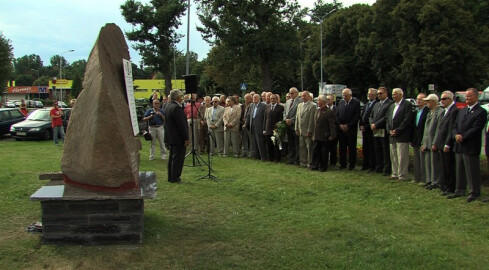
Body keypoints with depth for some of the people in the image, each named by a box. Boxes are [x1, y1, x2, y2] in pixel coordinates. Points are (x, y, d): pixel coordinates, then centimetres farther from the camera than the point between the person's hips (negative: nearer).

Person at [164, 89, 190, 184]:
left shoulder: (168, 106, 10)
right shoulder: (177, 108, -20)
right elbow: (181, 125, -22)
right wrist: (186, 139, -17)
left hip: (170, 137, 10)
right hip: (178, 138, -10)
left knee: (172, 157, 16)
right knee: (178, 158, -2)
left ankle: (171, 177, 23)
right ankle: (175, 178, 1)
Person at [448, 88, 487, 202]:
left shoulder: (481, 112, -8)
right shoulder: (462, 111, 16)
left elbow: (475, 129, -15)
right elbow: (455, 126, 14)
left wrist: (462, 137, -16)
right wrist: (456, 135, -6)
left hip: (471, 147, -7)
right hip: (459, 146, 7)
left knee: (472, 171, 0)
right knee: (459, 170, 13)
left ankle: (474, 193, 10)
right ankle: (460, 191, 23)